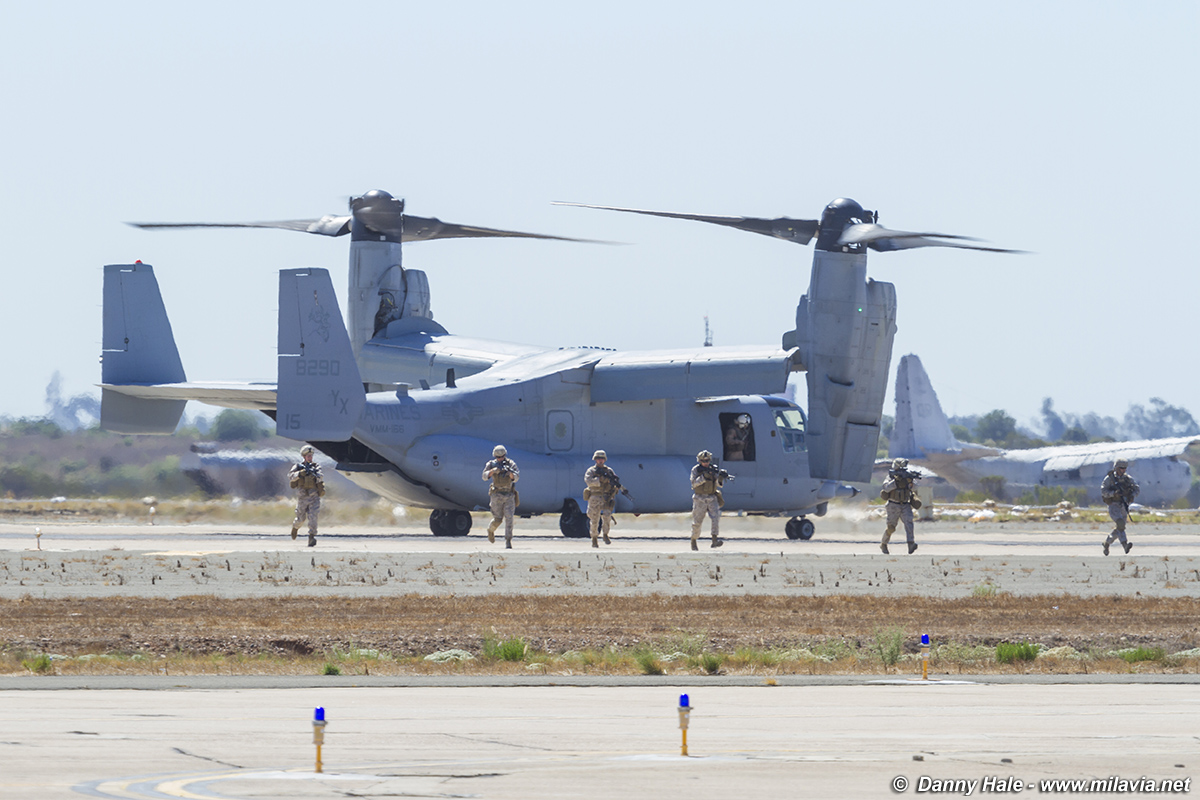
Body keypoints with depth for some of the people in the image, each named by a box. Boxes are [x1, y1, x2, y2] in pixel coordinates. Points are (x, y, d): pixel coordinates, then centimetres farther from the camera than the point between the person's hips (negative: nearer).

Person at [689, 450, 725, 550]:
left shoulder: (713, 469, 3)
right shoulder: (696, 470, -3)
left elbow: (720, 485, -3)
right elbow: (694, 483, -15)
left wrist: (720, 478, -26)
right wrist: (704, 477, -29)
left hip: (712, 499, 1)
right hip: (699, 500, -1)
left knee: (716, 516, -20)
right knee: (697, 522, 1)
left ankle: (715, 540, -28)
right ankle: (693, 541, 22)